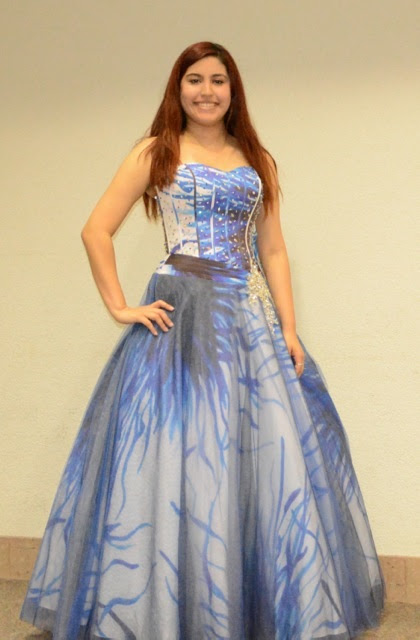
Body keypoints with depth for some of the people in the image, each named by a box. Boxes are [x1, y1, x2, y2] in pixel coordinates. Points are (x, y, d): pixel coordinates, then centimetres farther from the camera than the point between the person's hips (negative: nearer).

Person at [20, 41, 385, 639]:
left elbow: (273, 251, 11)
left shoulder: (257, 160, 16)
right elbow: (96, 231, 1)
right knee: (177, 451, -4)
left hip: (253, 317, 4)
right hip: (181, 315, -3)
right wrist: (120, 307, -7)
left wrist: (289, 331, 2)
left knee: (271, 458, 3)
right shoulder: (156, 151, 6)